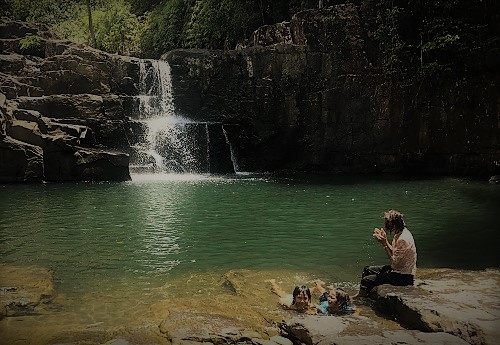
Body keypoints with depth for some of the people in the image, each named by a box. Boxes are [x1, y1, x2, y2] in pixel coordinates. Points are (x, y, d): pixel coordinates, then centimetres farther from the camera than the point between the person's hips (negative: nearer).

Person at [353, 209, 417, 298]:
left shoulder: (403, 239, -26)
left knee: (367, 280, -15)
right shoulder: (400, 234, 4)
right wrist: (385, 241, -1)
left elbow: (394, 262, -22)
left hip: (404, 277, -10)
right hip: (399, 270, 10)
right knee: (367, 270, 14)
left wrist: (384, 243, -18)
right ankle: (361, 294, 20)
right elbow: (394, 253, 9)